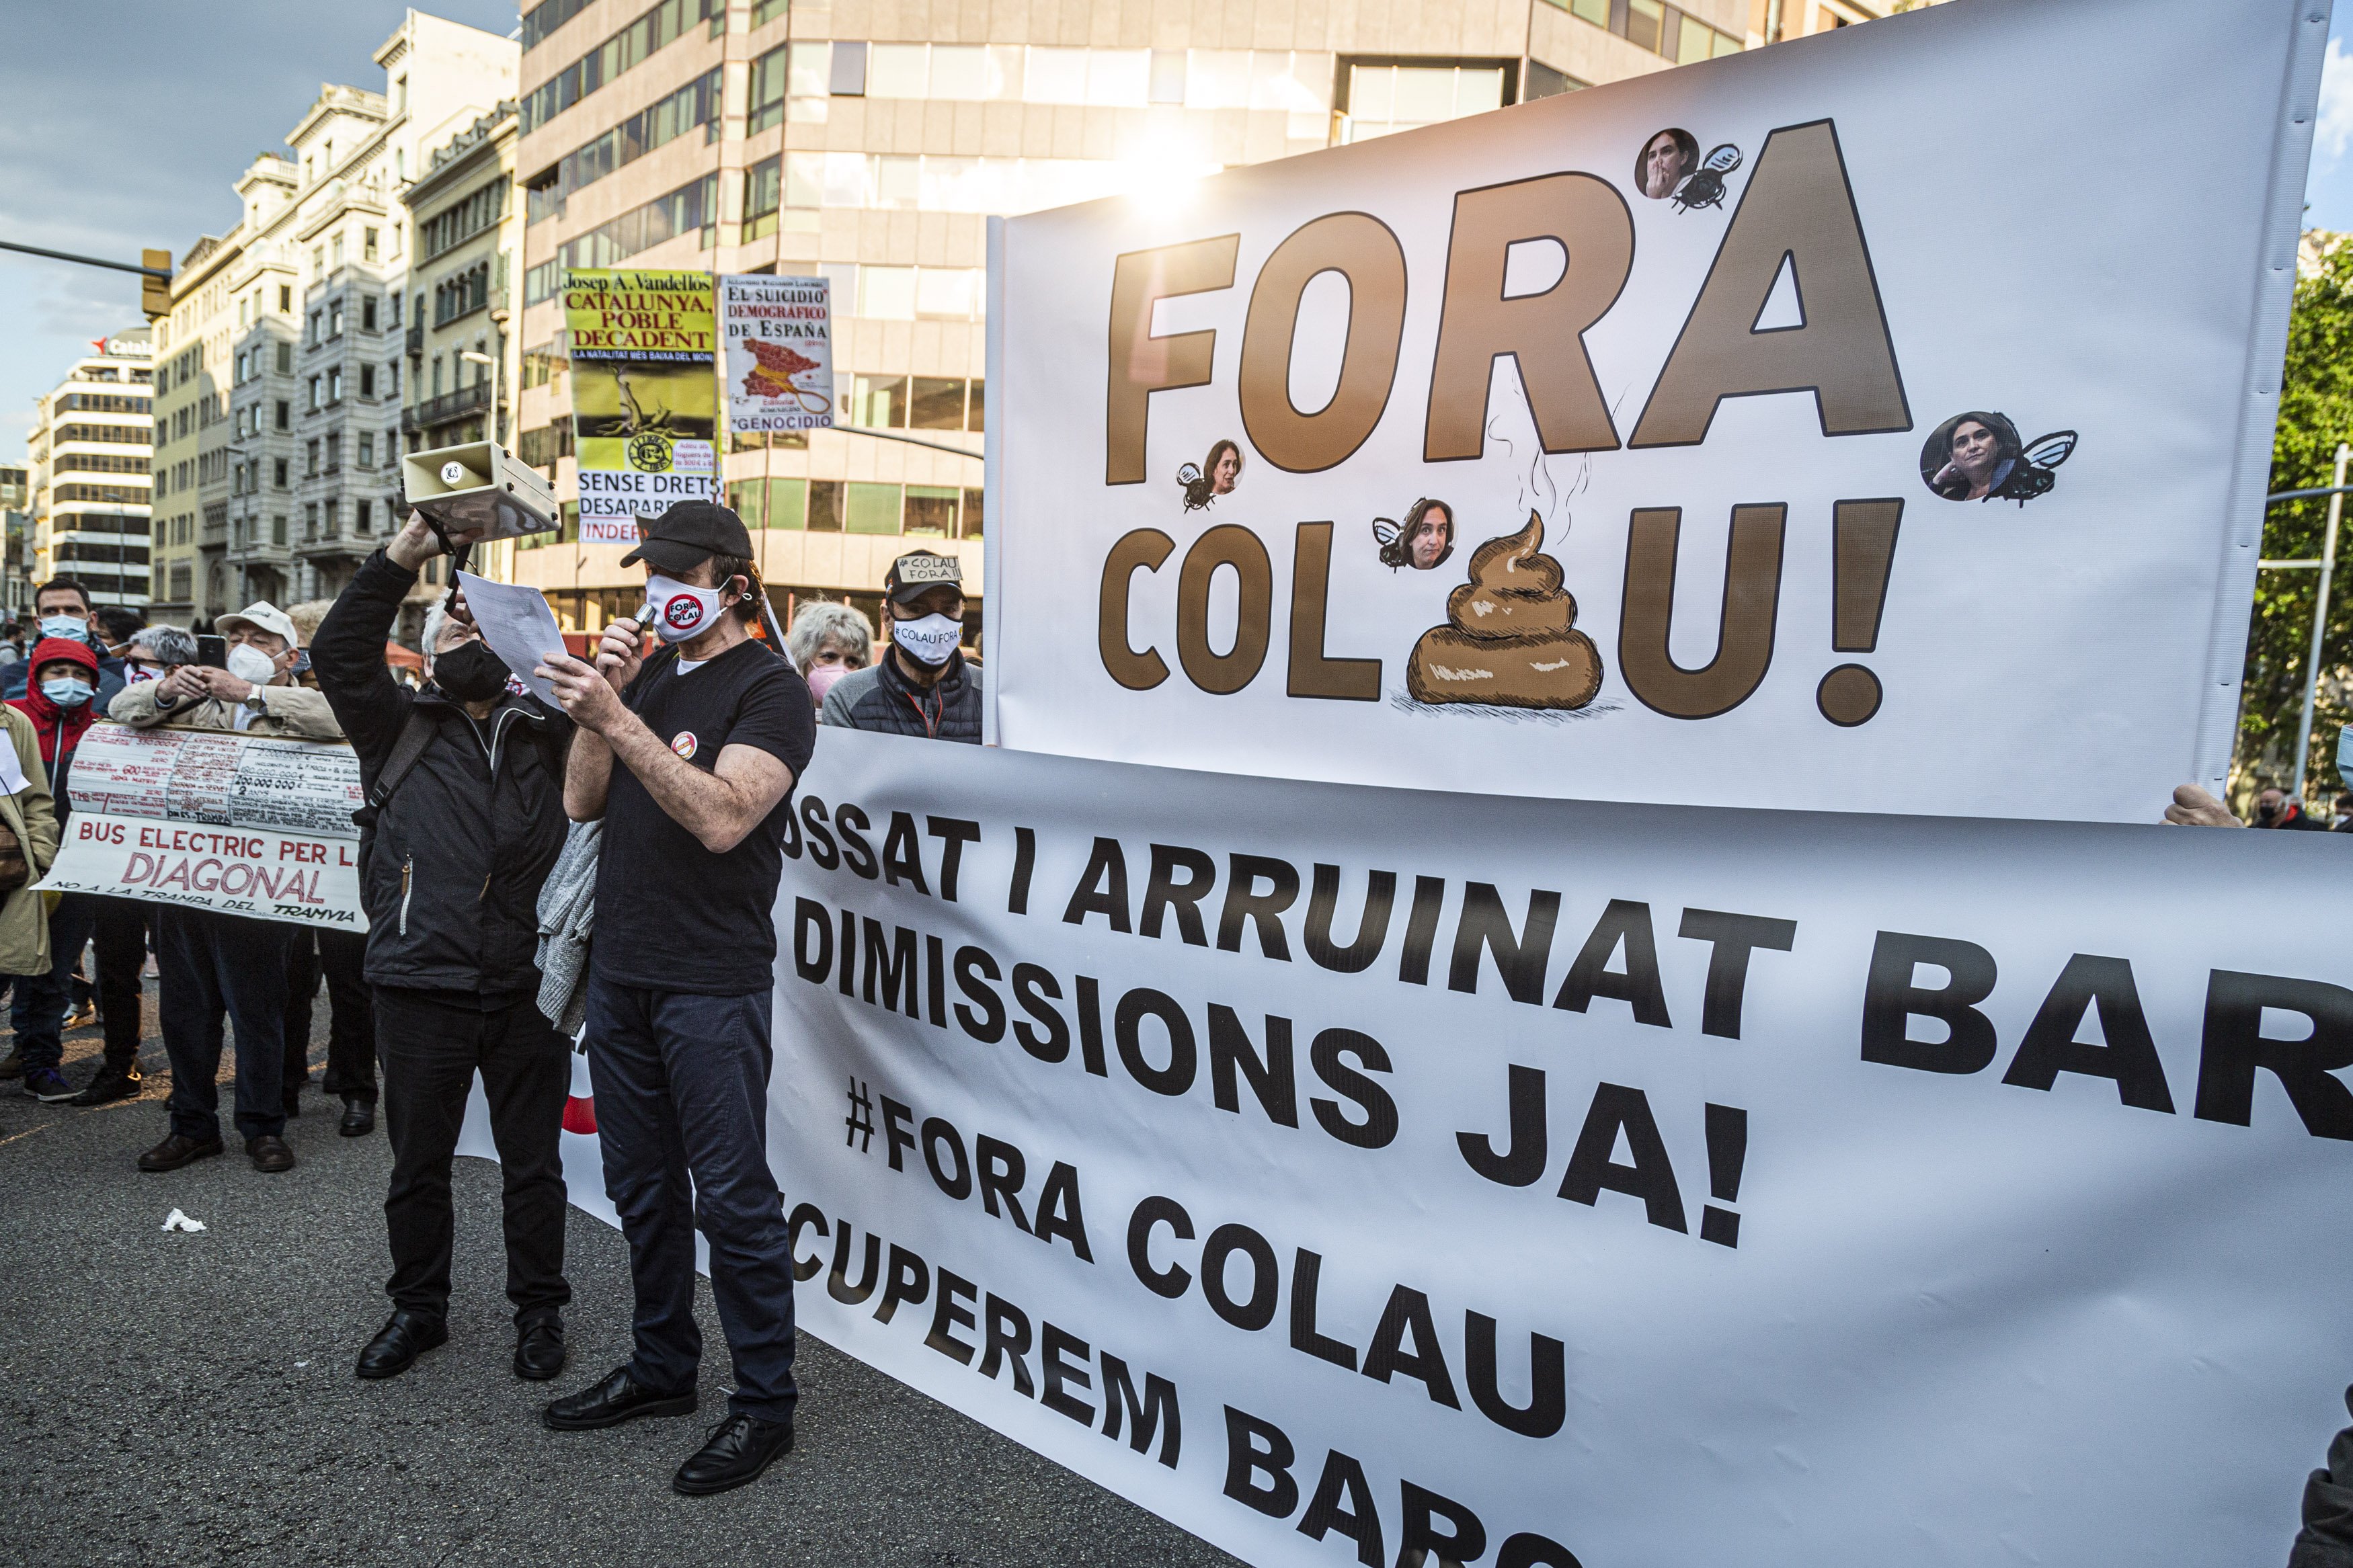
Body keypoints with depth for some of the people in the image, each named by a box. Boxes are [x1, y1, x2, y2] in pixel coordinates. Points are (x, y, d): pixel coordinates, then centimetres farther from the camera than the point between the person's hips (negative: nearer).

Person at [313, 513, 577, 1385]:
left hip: (528, 987, 0)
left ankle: (539, 1311, 27)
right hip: (422, 985, 0)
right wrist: (401, 559, -11)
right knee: (418, 1163, 14)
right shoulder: (401, 729, 7)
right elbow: (339, 655, -6)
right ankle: (418, 1308, 33)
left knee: (533, 1163, 11)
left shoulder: (547, 733, 10)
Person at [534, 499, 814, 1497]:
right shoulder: (647, 672, 13)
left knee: (731, 1194, -1)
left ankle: (765, 1401, 14)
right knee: (640, 1182, 17)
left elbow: (723, 819, -23)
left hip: (712, 985, -7)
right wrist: (605, 695, -7)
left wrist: (616, 719, -28)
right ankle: (662, 1367, 34)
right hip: (621, 971, 8)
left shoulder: (770, 688, -9)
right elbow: (582, 802, 6)